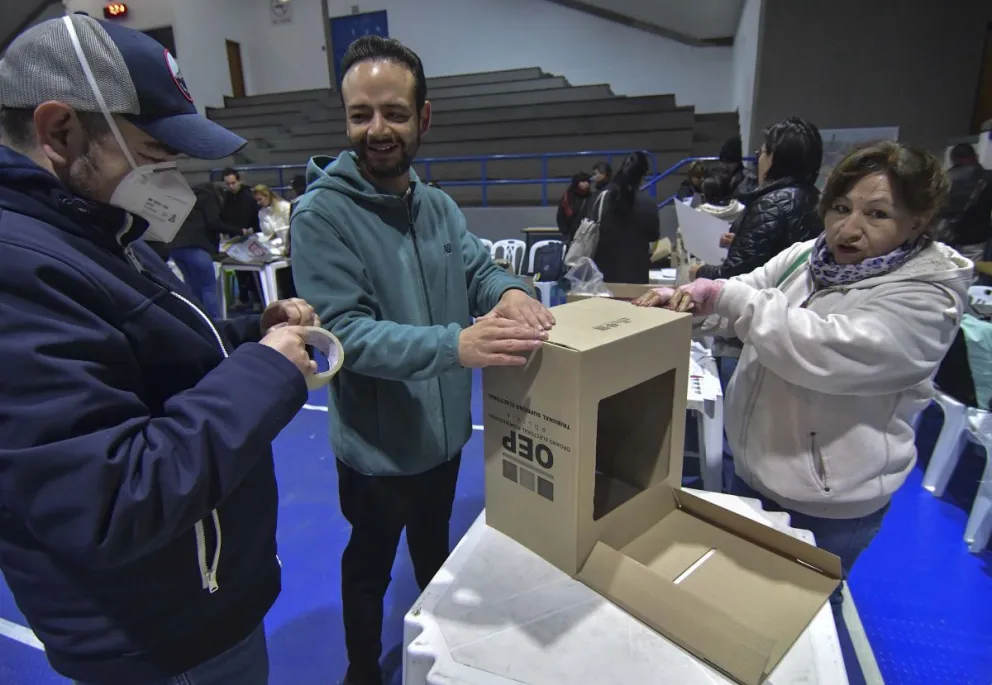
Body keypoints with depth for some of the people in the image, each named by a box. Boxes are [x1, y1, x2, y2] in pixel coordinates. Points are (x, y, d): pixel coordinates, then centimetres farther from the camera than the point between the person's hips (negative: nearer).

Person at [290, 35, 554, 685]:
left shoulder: (439, 205, 0)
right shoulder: (321, 213, -19)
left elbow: (478, 266, -2)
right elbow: (345, 332, -27)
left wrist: (508, 289, -28)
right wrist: (454, 345, -42)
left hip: (445, 430, 6)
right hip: (376, 445, -6)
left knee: (435, 550, 29)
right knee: (370, 568, 20)